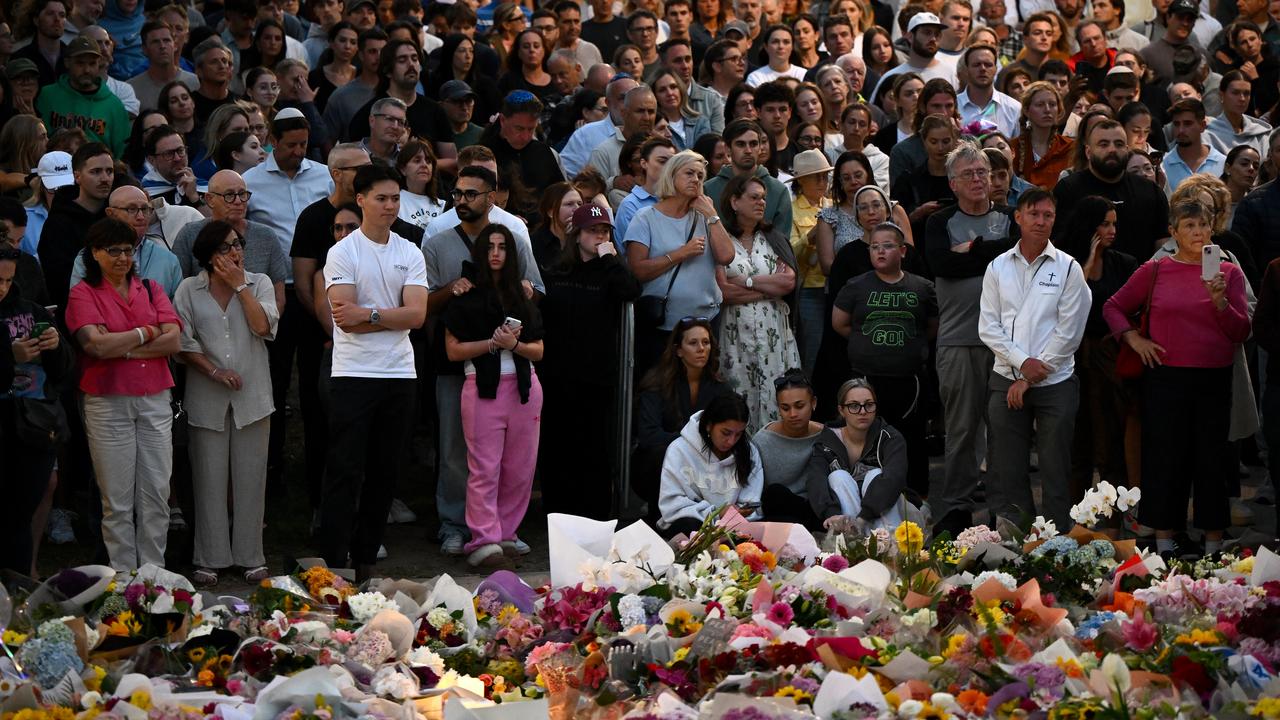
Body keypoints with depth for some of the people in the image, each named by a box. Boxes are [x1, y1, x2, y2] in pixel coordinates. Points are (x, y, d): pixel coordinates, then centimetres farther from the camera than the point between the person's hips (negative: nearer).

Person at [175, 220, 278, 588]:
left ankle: (251, 557, 12)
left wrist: (240, 286, -7)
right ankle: (210, 560, 10)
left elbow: (263, 326, -9)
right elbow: (183, 343, -1)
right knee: (210, 479, 3)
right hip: (207, 400, -1)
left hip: (252, 396, 1)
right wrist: (214, 371, -11)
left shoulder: (259, 284, 7)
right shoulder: (189, 289, 3)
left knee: (250, 478, 4)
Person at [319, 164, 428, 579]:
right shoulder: (342, 253, -2)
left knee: (384, 473, 8)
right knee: (345, 472, -5)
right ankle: (333, 561, -4)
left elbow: (416, 314, -5)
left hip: (399, 374, 5)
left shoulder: (411, 254, 9)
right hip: (353, 374, -4)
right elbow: (345, 316, -13)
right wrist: (390, 317, -9)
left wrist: (368, 315, -13)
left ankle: (366, 559, 17)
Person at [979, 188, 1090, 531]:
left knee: (1055, 471, -1)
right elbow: (988, 326, 4)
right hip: (1006, 380, 2)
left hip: (1055, 383, -2)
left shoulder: (1068, 269, 0)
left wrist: (1031, 378, -8)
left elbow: (1069, 331, -5)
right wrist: (1022, 361, -10)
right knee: (1008, 469, 4)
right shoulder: (998, 267, 8)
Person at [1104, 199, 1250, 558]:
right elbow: (1113, 307, 12)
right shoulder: (1155, 271, 2)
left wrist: (1220, 301, -13)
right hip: (1166, 377, -1)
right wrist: (1133, 338, -1)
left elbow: (1241, 332, 2)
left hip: (1214, 380, 1)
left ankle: (1214, 543, 13)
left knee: (1212, 459, 5)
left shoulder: (1229, 273, 6)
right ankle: (1164, 543, 12)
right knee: (1166, 459, 4)